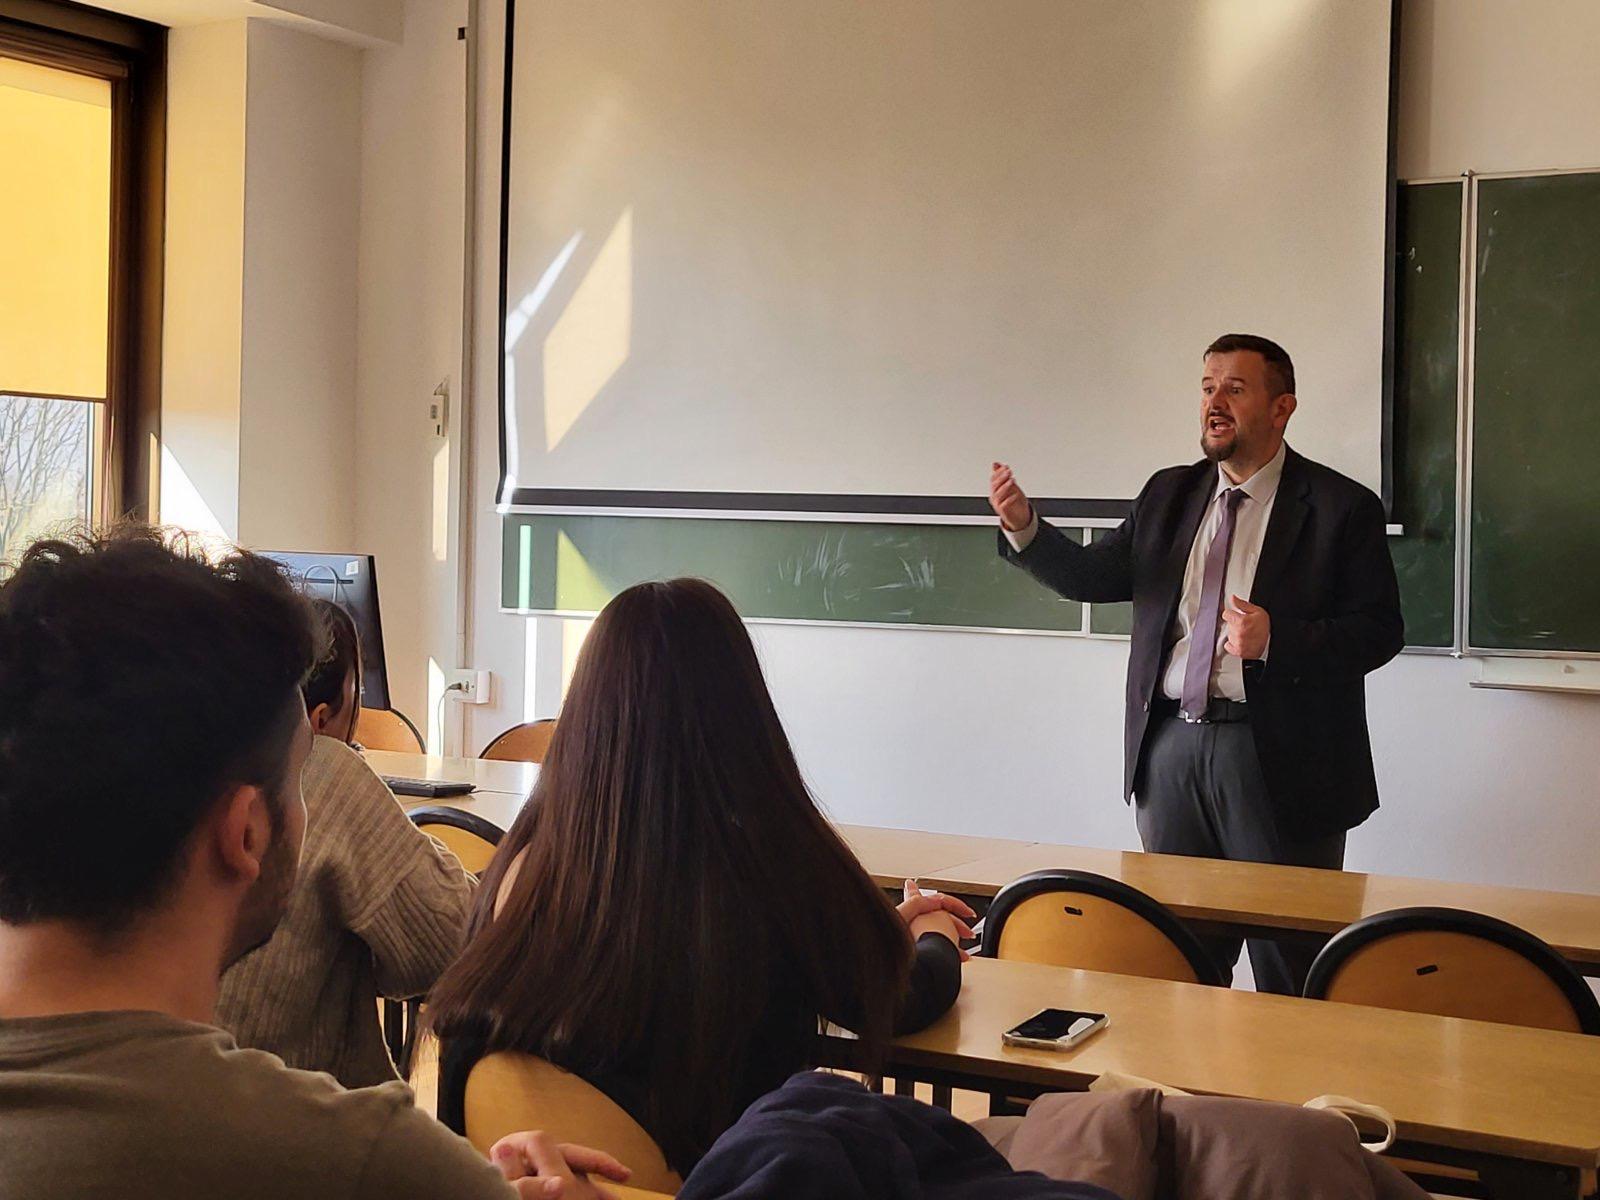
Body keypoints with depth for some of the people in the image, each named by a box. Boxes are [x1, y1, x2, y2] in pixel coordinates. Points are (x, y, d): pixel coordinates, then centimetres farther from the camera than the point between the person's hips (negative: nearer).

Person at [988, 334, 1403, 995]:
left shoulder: (1341, 507, -4)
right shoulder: (1168, 495, 12)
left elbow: (1379, 631, -7)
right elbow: (1091, 576, 8)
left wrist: (1277, 640, -22)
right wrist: (1023, 528, -10)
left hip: (1277, 757, -4)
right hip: (1173, 744, 5)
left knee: (1289, 974, 3)